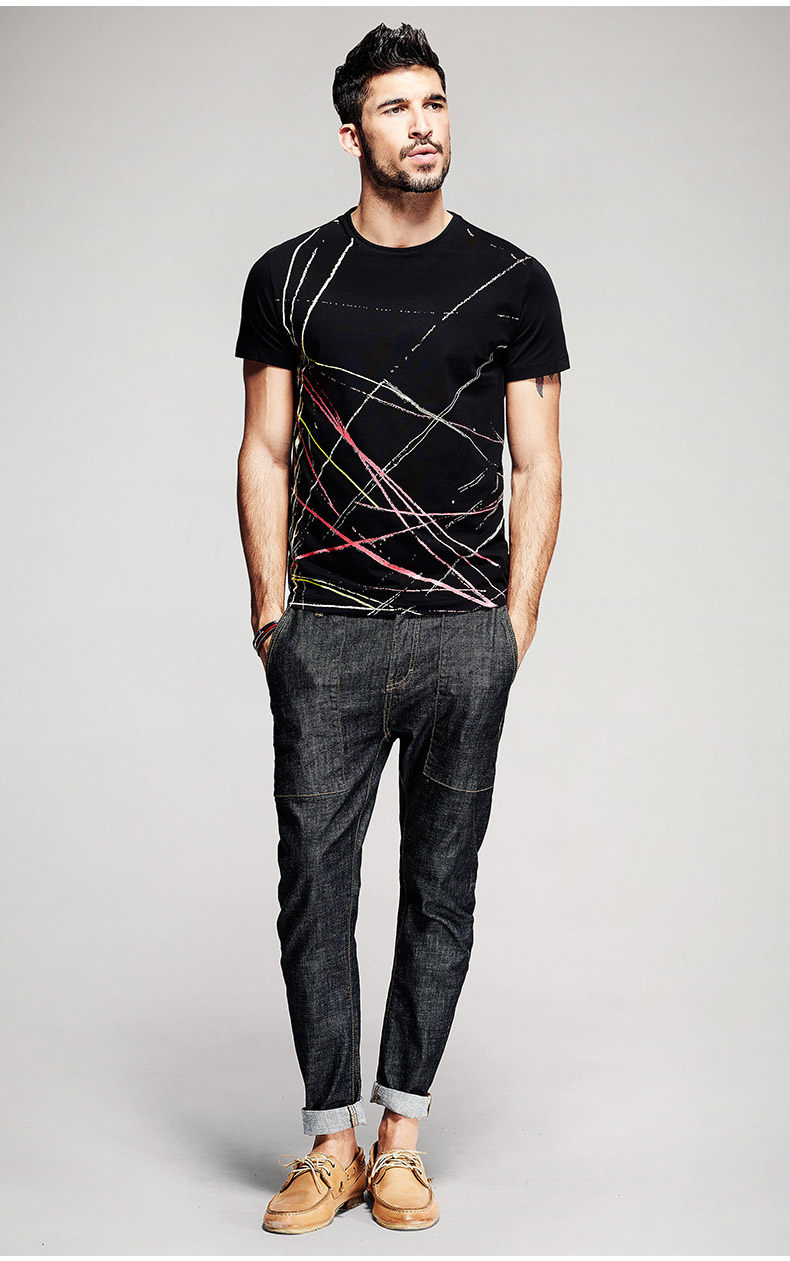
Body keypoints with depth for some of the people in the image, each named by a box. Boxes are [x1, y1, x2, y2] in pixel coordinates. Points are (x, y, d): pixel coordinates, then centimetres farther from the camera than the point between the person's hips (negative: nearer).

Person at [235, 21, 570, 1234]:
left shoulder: (512, 282, 6)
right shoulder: (290, 277, 7)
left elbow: (537, 467, 5)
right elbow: (267, 454, 8)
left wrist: (516, 624, -2)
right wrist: (273, 611, 1)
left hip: (465, 634, 0)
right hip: (327, 635, 0)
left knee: (441, 890, 6)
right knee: (315, 885, 0)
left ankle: (401, 1135, 16)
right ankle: (332, 1142, 11)